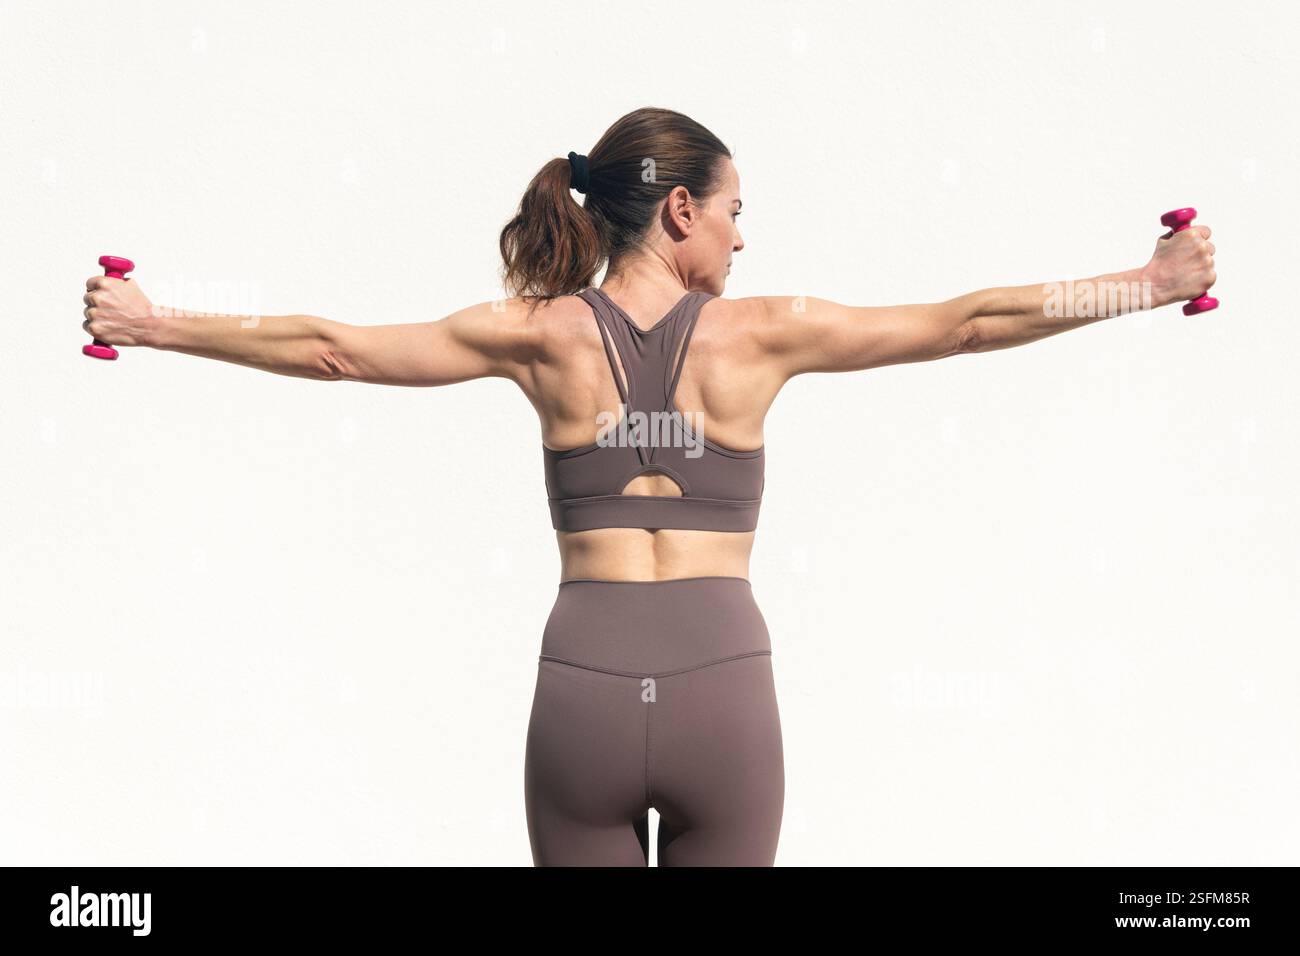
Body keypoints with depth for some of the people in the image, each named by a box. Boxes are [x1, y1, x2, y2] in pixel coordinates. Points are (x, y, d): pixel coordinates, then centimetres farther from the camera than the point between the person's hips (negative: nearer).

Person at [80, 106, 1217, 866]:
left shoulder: (545, 333, 3)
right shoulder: (759, 332, 0)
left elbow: (330, 346, 5)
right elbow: (969, 321, 2)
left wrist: (154, 324, 16)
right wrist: (1156, 282, 11)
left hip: (583, 686, 1)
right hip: (724, 685, -1)